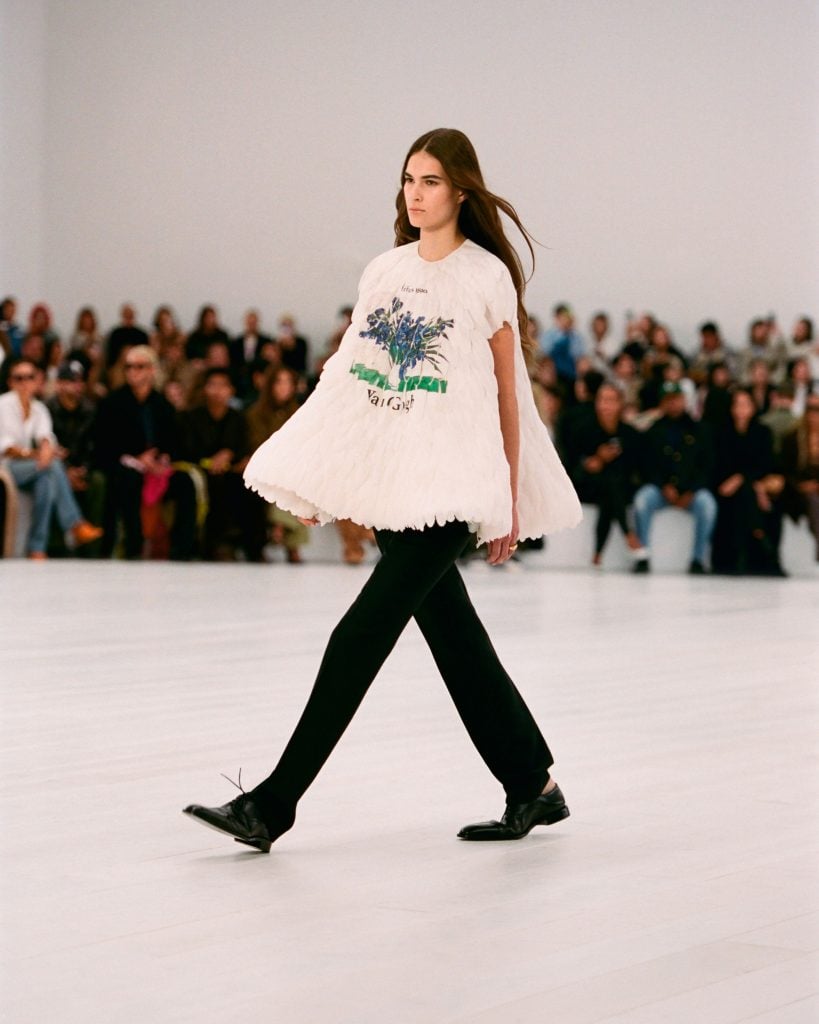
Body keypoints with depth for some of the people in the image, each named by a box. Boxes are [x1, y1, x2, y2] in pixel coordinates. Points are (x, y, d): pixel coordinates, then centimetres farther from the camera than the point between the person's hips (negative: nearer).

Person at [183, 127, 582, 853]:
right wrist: (318, 479, 10)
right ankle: (535, 786, 21)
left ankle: (273, 805, -12)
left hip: (449, 483, -6)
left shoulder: (488, 276, -1)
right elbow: (352, 374, 16)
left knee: (363, 634, -12)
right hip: (386, 474, 6)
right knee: (454, 639, 9)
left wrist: (511, 500, -1)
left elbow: (508, 393, 0)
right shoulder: (384, 271, 13)